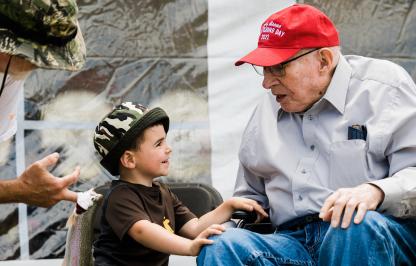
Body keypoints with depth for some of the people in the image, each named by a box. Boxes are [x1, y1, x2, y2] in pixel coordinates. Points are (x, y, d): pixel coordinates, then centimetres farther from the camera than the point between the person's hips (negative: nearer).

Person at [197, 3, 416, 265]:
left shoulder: (385, 87, 4)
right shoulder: (268, 109, 22)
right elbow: (251, 196, 31)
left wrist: (376, 191, -26)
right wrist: (236, 220, 10)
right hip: (293, 241, 4)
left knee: (356, 226, -39)